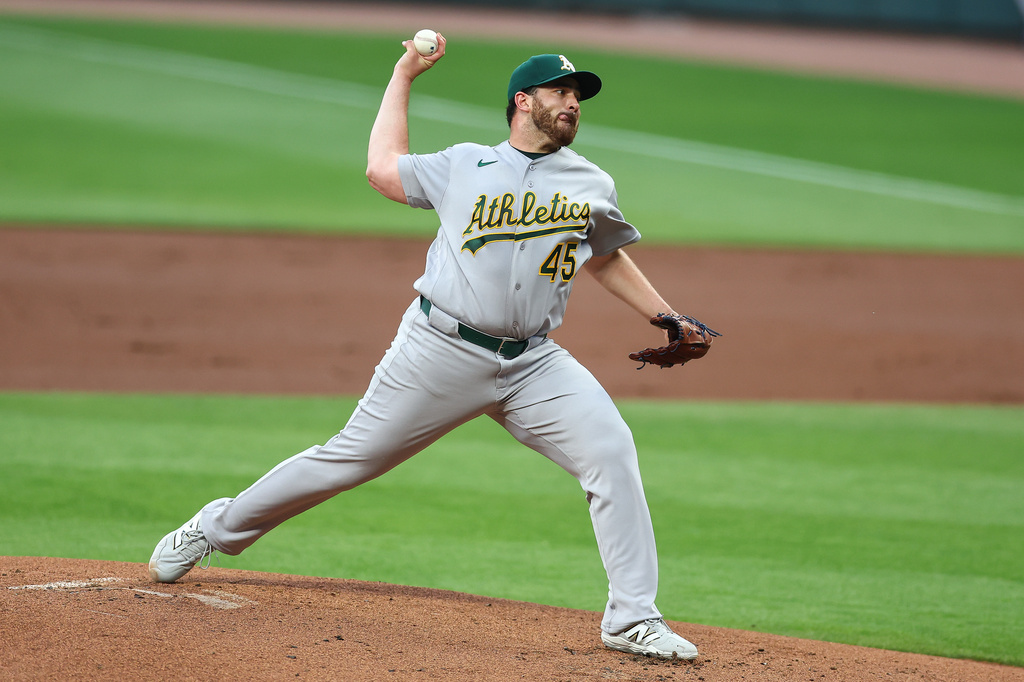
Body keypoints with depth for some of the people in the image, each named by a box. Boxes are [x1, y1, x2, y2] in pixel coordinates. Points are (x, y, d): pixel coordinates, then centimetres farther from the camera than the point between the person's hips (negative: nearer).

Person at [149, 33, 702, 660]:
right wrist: (404, 77, 22)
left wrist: (667, 318, 22)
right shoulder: (464, 166, 9)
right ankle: (218, 528, 20)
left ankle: (633, 619, -12)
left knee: (611, 452, -16)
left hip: (532, 366, 2)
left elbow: (606, 259, 28)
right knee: (352, 458, 1)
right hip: (441, 351, -2)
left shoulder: (593, 186, 14)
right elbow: (383, 169, 17)